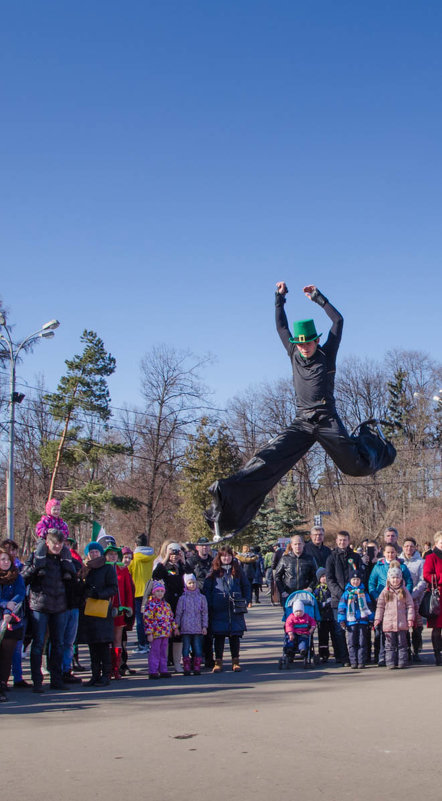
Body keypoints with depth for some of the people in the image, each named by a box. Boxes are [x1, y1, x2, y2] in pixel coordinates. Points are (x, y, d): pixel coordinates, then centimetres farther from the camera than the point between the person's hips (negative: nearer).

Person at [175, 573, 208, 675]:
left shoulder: (201, 597, 5)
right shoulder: (182, 598, 2)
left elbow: (205, 613, 7)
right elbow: (178, 613, 5)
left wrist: (204, 626, 2)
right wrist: (176, 627, 2)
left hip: (198, 628, 1)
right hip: (186, 628, -1)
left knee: (198, 649, 0)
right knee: (186, 649, 1)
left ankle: (197, 668, 8)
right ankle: (187, 669, 7)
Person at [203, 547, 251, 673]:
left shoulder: (237, 570, 11)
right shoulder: (214, 571, 5)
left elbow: (246, 586, 15)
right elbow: (207, 588, 2)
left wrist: (246, 600, 3)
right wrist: (209, 605, -7)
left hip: (235, 609, 2)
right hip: (219, 610, -1)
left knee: (235, 635, 5)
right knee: (219, 635, 1)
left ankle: (235, 661, 14)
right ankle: (218, 661, 9)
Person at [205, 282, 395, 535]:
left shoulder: (327, 355, 5)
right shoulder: (295, 355, 14)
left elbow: (338, 320, 2)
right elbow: (281, 326, 24)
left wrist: (318, 297, 4)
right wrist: (280, 298, 22)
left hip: (327, 420, -2)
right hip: (302, 422, 2)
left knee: (358, 465, -1)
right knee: (270, 457, -17)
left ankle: (368, 440, 35)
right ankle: (230, 492, -32)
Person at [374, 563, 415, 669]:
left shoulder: (404, 591, 4)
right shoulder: (385, 591, 4)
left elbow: (410, 605, 6)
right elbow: (380, 606, 8)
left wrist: (410, 618, -1)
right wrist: (377, 618, 3)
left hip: (402, 623, 0)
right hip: (388, 623, 0)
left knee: (402, 643, 5)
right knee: (390, 644, 2)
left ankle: (402, 662, 10)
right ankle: (390, 663, 5)